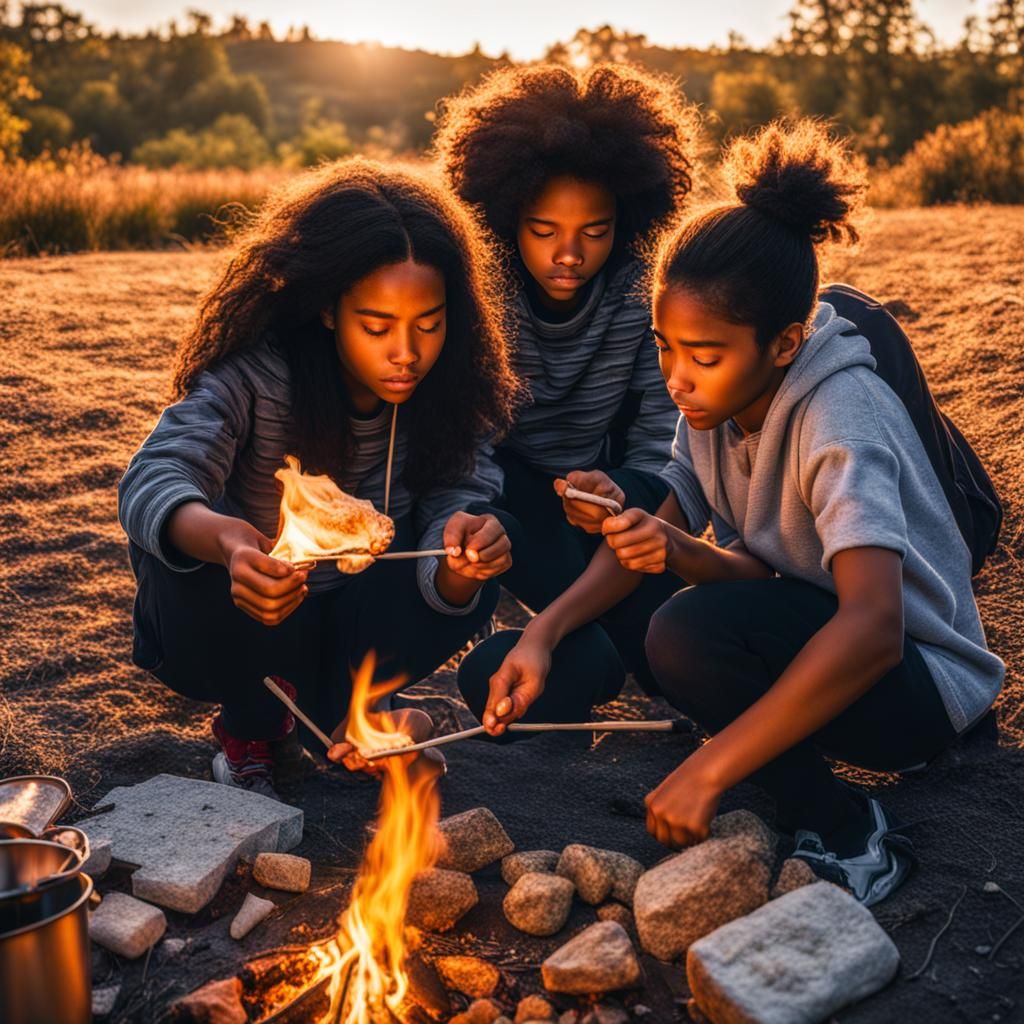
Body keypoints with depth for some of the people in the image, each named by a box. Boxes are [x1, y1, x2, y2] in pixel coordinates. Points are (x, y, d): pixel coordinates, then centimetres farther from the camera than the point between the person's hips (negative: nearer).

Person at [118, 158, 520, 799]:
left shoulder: (447, 387, -16)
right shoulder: (256, 374, -27)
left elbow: (457, 499, -24)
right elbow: (151, 480, -38)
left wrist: (461, 556, -49)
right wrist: (225, 540, -61)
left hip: (351, 624, 2)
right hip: (245, 622, -2)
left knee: (471, 578, -25)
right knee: (185, 558, -34)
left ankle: (330, 712, 3)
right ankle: (251, 728, -1)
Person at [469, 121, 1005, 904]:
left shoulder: (839, 416, -29)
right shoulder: (721, 397, -5)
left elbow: (873, 628, -40)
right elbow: (666, 527, -2)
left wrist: (709, 770, -39)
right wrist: (545, 633, -20)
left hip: (920, 680, -8)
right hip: (814, 640, 8)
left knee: (689, 636, -30)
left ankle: (848, 837, -10)